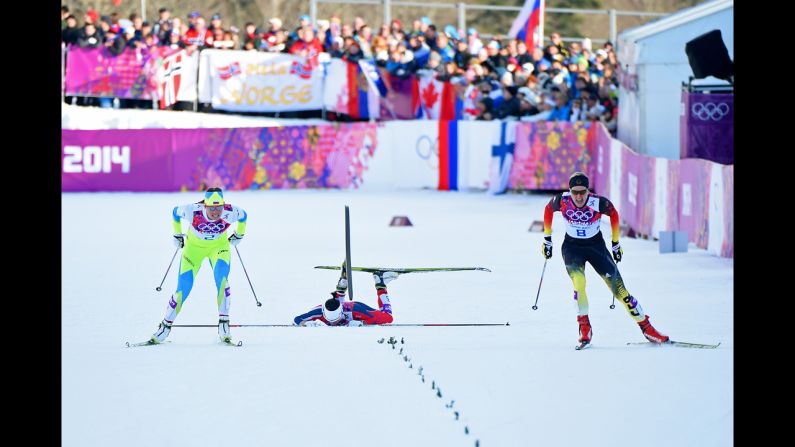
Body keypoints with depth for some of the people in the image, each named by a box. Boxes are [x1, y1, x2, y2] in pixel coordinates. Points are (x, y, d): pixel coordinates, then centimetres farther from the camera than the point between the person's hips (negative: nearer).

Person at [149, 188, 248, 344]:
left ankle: (223, 323, -19)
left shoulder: (230, 213, -30)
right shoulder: (192, 211, -33)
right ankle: (166, 325, 13)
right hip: (194, 246, 0)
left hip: (219, 246, 0)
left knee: (221, 278, -27)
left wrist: (239, 235, 10)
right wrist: (177, 235, 4)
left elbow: (243, 215, -5)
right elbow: (175, 212, -9)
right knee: (184, 287, -7)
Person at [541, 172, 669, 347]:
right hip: (572, 247, 0)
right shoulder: (562, 201, -20)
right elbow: (548, 210, 2)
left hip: (596, 246, 0)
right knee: (579, 282, -27)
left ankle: (646, 327, 5)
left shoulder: (598, 203, -23)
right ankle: (584, 327, -11)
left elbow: (613, 213, -1)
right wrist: (547, 240, 9)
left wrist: (616, 243, 7)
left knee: (618, 288, -5)